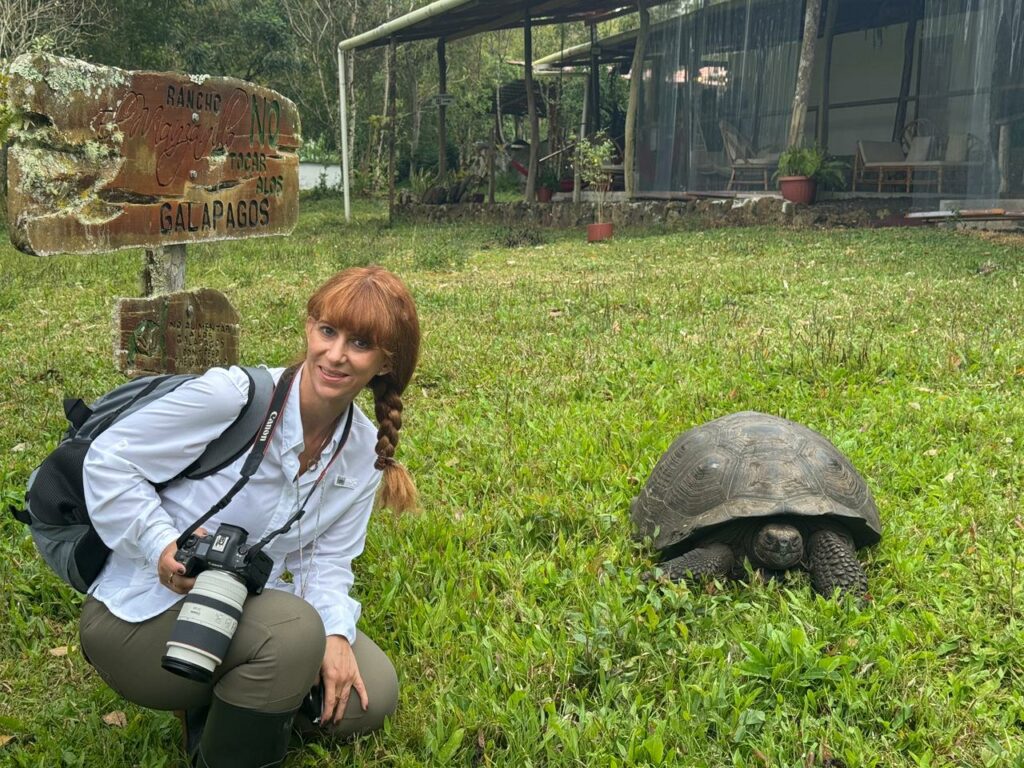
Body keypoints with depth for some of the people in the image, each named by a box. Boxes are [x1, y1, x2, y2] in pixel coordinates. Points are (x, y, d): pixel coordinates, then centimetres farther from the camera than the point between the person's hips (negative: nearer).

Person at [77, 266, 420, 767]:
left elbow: (326, 562, 1)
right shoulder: (233, 396, -23)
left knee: (374, 693, -5)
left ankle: (215, 707, 14)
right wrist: (161, 544, -27)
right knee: (293, 629, -33)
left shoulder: (364, 454, -3)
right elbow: (108, 460, -15)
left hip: (245, 612, 7)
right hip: (139, 616, -6)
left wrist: (335, 633, -17)